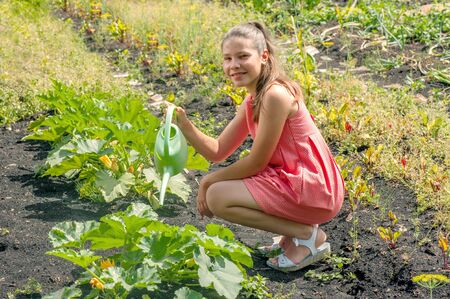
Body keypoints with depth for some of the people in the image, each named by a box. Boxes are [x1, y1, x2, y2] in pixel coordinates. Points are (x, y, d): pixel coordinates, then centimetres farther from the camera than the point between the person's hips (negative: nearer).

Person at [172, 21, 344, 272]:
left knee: (217, 197, -13)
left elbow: (256, 162, -16)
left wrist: (209, 180, -5)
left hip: (313, 191, -10)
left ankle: (307, 234, -5)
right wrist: (185, 125, -7)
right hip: (291, 180, 10)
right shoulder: (251, 102, 8)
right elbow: (218, 151, 7)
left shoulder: (275, 95, -21)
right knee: (218, 187, 16)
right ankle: (296, 227, 11)